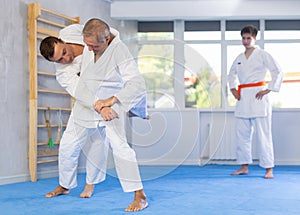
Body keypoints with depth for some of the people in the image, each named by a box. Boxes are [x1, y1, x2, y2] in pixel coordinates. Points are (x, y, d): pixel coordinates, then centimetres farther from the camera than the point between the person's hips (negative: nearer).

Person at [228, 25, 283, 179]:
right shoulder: (239, 58, 14)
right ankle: (244, 167, 19)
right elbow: (232, 74, 29)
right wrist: (233, 88, 14)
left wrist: (268, 90, -11)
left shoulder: (262, 55, -2)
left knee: (263, 134, -7)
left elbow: (277, 72, -5)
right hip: (242, 99, 6)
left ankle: (269, 169, -2)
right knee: (242, 135, 9)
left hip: (257, 97, -6)